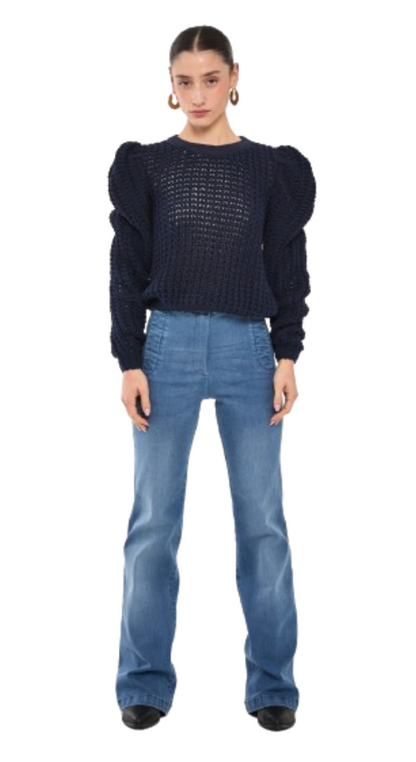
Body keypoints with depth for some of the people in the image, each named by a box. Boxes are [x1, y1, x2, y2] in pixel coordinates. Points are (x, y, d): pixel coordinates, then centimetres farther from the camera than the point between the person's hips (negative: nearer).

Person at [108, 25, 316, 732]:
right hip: (168, 345, 0)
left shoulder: (272, 168, 7)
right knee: (154, 520, 1)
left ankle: (272, 684, 11)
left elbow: (287, 268, 7)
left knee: (263, 520, 1)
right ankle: (145, 685, 11)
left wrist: (287, 356, -1)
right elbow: (127, 269, 3)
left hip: (249, 347, 1)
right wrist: (129, 362, -4)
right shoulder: (145, 165, 5)